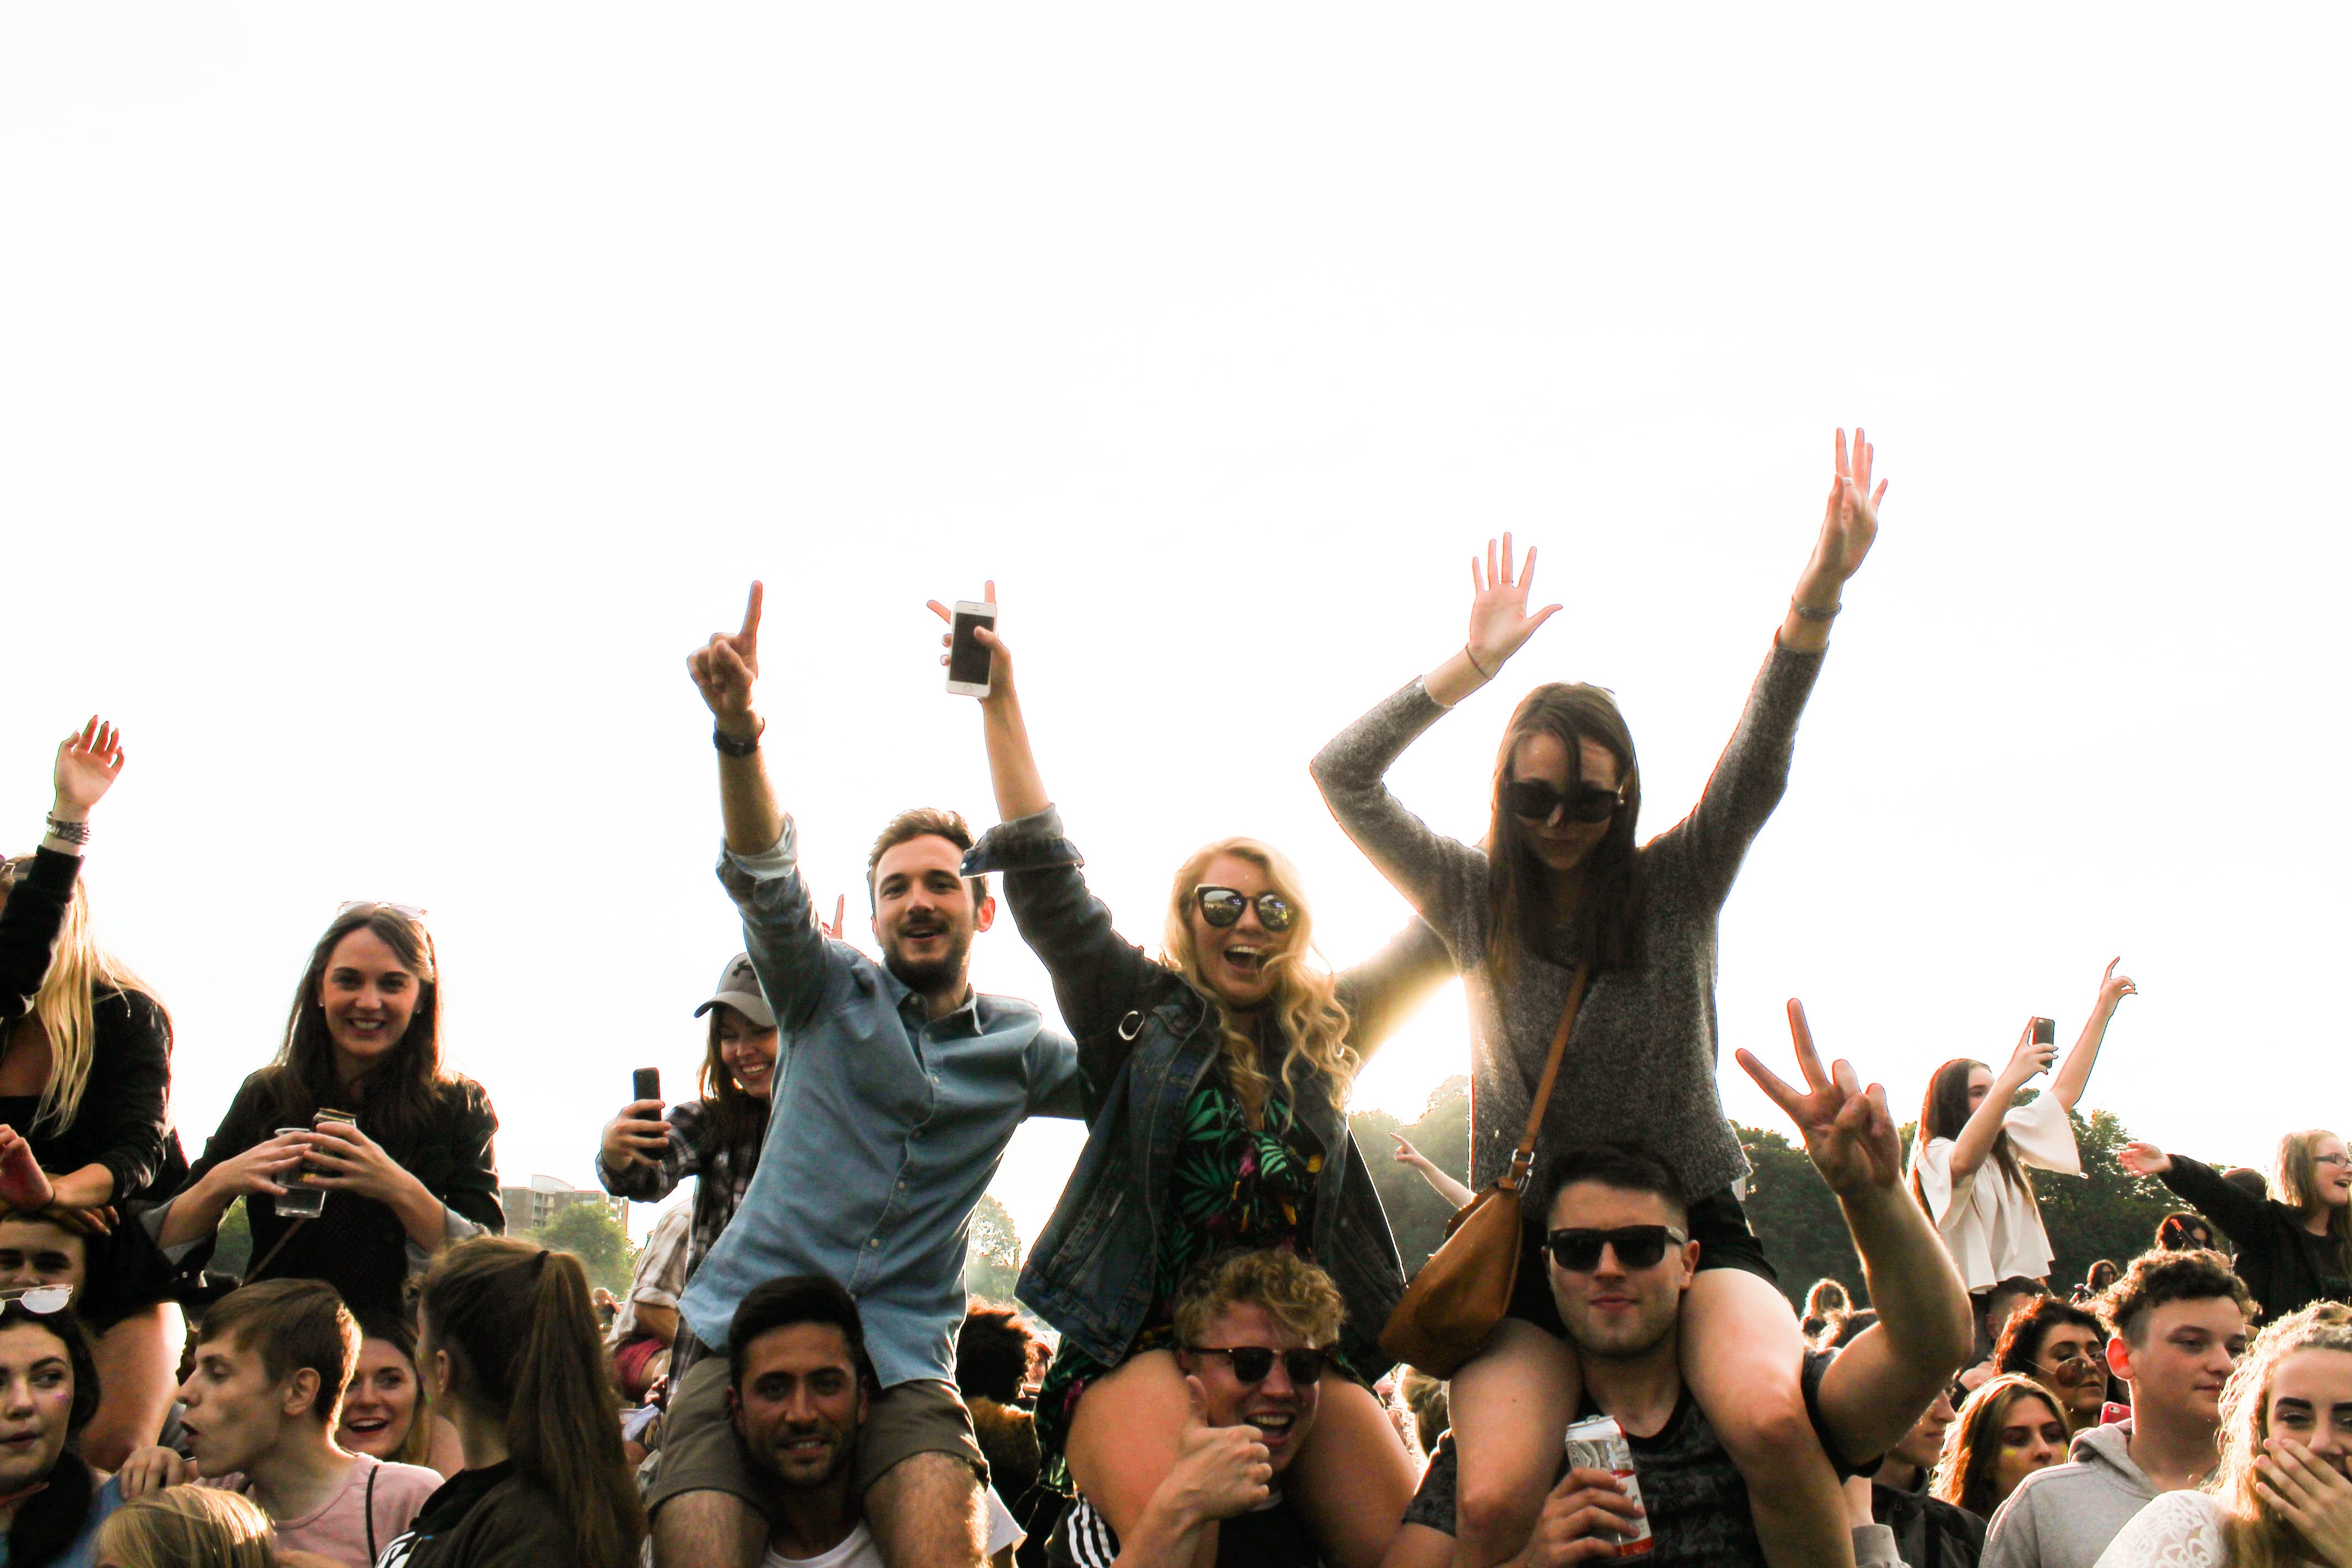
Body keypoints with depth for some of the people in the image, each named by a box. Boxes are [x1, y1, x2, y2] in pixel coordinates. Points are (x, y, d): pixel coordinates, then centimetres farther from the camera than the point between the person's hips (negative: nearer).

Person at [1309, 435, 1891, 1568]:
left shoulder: (1678, 884, 2)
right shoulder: (1473, 899, 5)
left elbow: (1760, 764, -14)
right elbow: (1341, 777, -4)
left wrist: (1817, 596, -29)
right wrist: (1474, 664, -11)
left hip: (1689, 1220, 0)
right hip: (1526, 1239, 1)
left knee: (1773, 1419, -31)